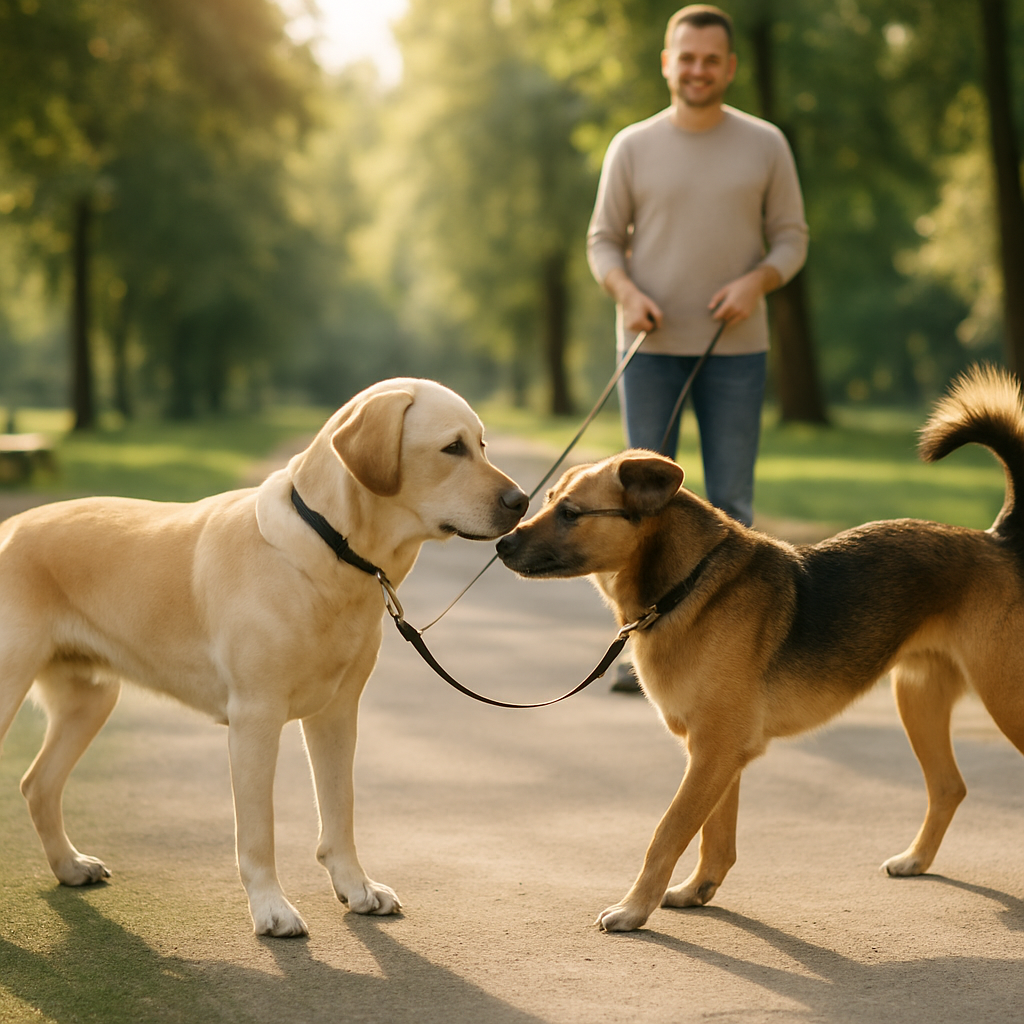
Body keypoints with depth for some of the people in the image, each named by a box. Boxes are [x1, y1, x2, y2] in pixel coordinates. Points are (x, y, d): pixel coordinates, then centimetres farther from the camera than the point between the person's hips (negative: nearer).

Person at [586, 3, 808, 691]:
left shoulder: (766, 145, 1)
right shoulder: (632, 148, 0)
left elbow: (791, 240, 3)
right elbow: (604, 243, 4)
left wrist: (754, 283, -17)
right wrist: (628, 295, -16)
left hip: (737, 348, 0)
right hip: (653, 347, 0)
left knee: (731, 499, 1)